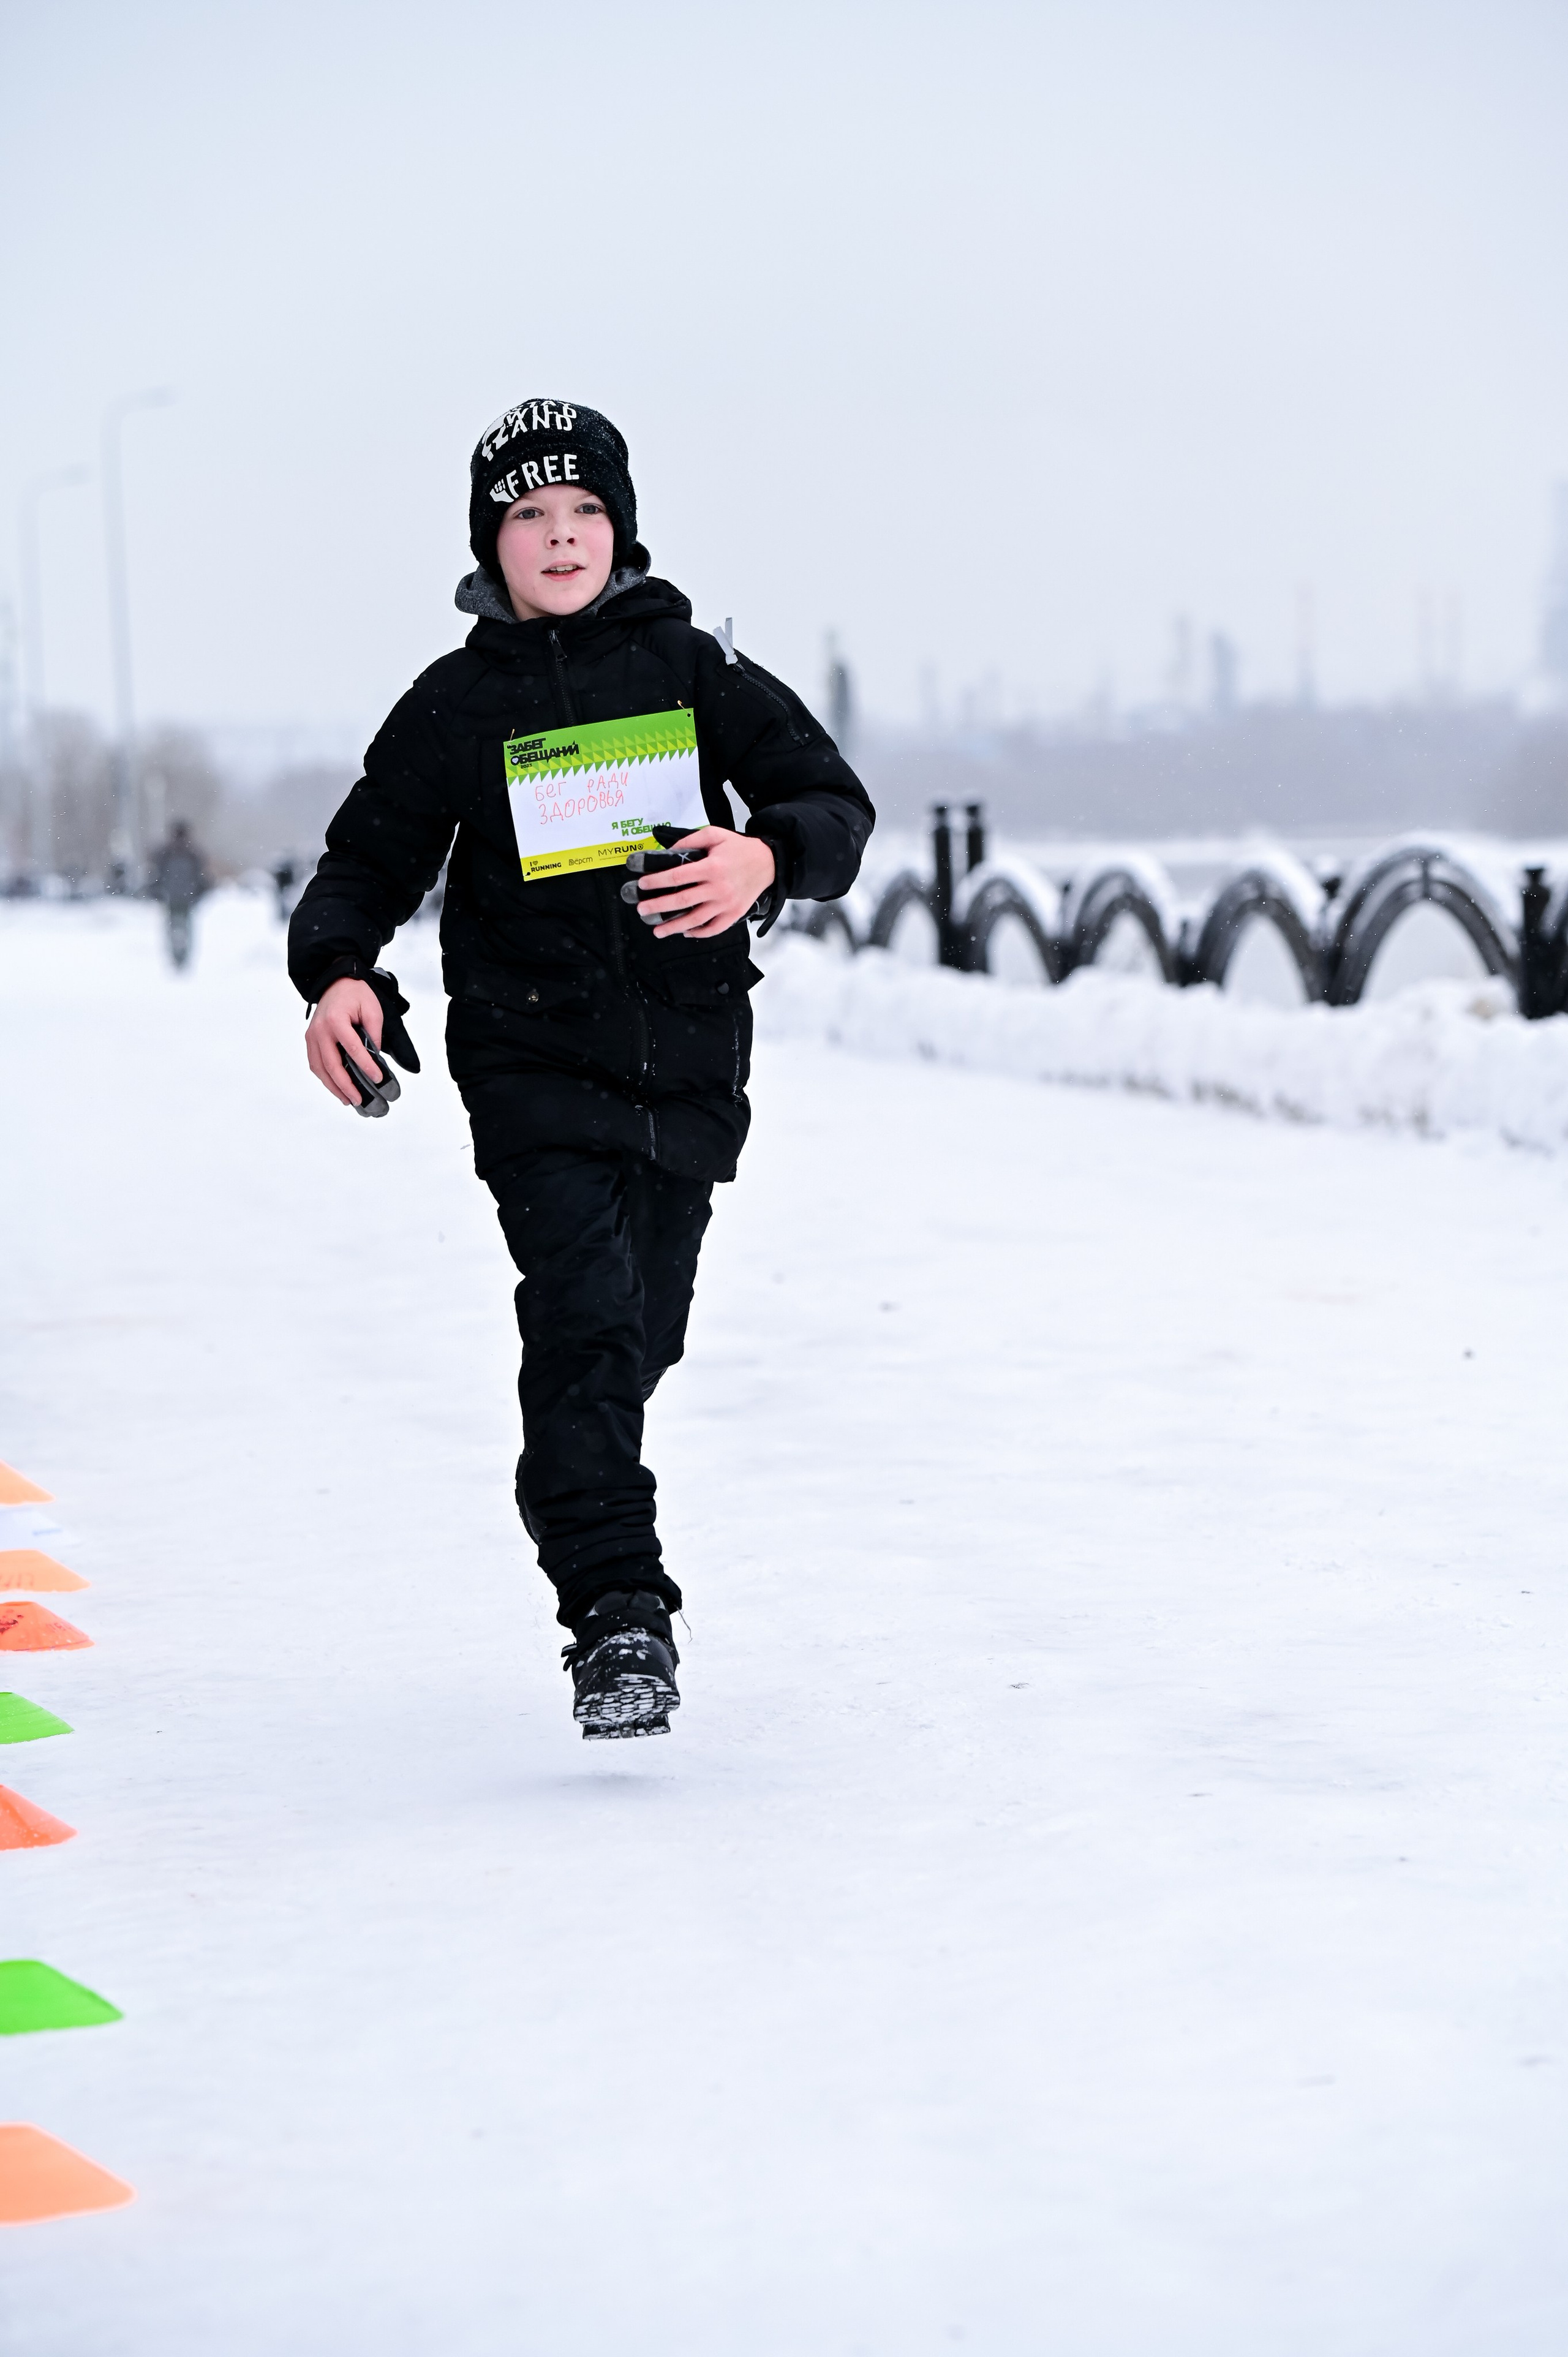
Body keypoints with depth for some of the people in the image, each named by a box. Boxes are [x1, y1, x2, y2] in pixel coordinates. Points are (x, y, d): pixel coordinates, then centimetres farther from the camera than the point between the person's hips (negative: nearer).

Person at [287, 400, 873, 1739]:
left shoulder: (694, 669, 4)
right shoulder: (457, 707, 3)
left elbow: (836, 804, 0)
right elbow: (368, 863, 6)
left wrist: (767, 855, -23)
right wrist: (337, 973, -16)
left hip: (689, 1061, 2)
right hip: (531, 1060, -2)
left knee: (643, 1335, 12)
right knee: (582, 1311, -20)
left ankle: (585, 1518, 42)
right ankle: (618, 1619, -22)